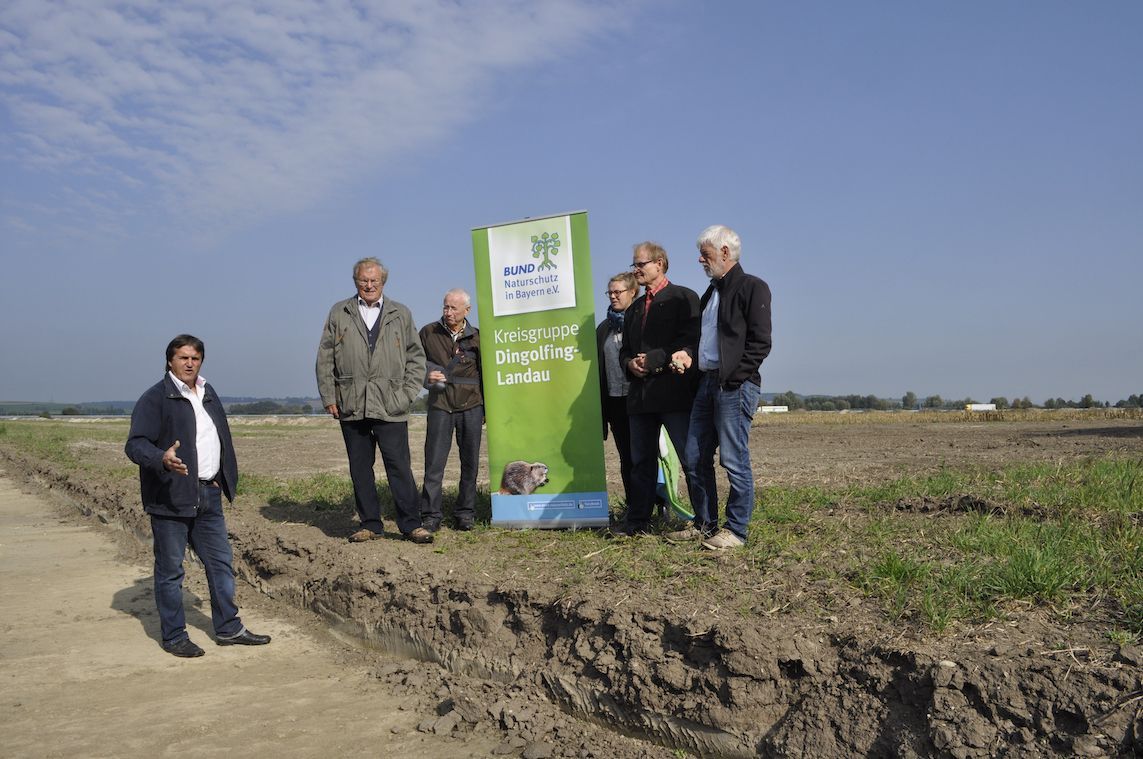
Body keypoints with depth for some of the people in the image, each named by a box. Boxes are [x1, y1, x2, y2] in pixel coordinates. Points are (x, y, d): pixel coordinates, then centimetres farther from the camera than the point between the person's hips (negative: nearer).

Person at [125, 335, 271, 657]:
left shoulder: (208, 394, 14)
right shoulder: (154, 398, -9)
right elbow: (134, 444, -16)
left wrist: (225, 480, 17)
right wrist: (162, 459, -34)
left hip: (208, 496, 7)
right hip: (170, 497, -7)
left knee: (221, 563, 12)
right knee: (170, 570, 4)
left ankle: (228, 628, 23)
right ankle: (174, 636, 16)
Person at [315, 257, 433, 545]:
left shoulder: (401, 314, 12)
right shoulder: (339, 313, 11)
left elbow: (416, 357, 11)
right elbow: (325, 359, 10)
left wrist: (408, 394, 1)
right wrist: (329, 397, 2)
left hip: (390, 406, -1)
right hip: (351, 406, 1)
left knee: (399, 465, -4)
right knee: (360, 468, 6)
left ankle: (410, 524, 3)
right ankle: (370, 524, 15)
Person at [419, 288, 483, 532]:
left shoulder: (476, 337, 5)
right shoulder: (428, 333, 4)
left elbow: (485, 374, 12)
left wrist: (487, 409, 13)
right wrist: (426, 376, -8)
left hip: (471, 405, 1)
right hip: (440, 405, -1)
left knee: (470, 461, 5)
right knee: (434, 462, -5)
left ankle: (465, 513, 15)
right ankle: (430, 515, 2)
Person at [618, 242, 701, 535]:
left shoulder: (683, 297, -1)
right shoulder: (633, 309, 22)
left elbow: (690, 340, -12)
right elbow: (625, 349, 23)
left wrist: (652, 360, -16)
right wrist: (630, 363, 0)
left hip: (675, 392, -7)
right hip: (641, 395, 7)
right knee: (641, 461, 10)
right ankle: (638, 522, 16)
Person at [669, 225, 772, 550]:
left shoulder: (752, 287, -5)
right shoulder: (711, 292, 21)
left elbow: (760, 342, -12)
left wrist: (733, 378, -16)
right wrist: (689, 353, 6)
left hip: (736, 385, -9)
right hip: (707, 382, 9)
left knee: (734, 460, -5)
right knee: (694, 458, 9)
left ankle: (735, 530, 4)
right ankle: (704, 524, 20)